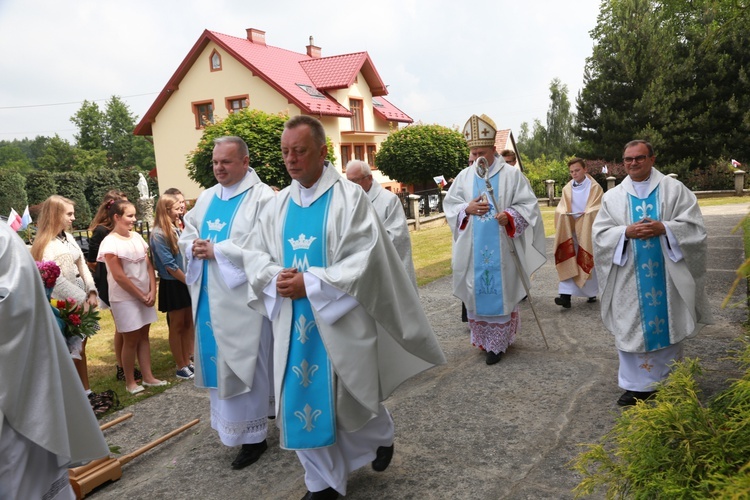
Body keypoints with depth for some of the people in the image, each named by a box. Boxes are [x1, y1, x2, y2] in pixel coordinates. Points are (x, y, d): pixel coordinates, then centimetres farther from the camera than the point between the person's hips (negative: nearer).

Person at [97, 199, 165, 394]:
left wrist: (152, 292, -6)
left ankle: (148, 377, 21)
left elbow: (149, 266, 5)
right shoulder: (110, 243, -14)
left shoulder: (137, 237, 4)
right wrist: (141, 296, -12)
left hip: (145, 296, 6)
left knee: (144, 336, 12)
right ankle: (130, 381, 18)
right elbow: (119, 276, -17)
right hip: (125, 299, -6)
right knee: (131, 339, 3)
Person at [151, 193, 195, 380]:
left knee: (189, 323, 11)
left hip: (186, 283, 7)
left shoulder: (176, 229, 8)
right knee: (177, 326, 3)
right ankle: (181, 367, 14)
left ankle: (188, 362, 23)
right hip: (172, 285, -7)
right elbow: (169, 265, -17)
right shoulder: (158, 234, -14)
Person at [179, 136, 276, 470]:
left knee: (242, 362, 1)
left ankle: (253, 434, 15)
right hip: (210, 295, 7)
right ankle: (228, 422, 33)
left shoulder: (261, 197, -11)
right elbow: (187, 235, 17)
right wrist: (194, 246, -6)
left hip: (242, 296, -7)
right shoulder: (207, 197, 13)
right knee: (217, 359, 15)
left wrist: (217, 250, -20)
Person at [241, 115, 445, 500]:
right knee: (302, 400, 9)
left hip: (340, 318, -4)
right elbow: (253, 251, 8)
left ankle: (382, 436, 43)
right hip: (294, 321, 5)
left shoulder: (350, 197, -9)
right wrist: (275, 278, -14)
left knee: (349, 397, 9)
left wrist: (309, 285, -21)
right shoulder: (279, 204, 7)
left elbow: (364, 259, -17)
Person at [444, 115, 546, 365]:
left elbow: (527, 205, -5)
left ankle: (498, 342, 13)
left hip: (502, 248, -3)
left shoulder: (511, 174, -2)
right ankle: (483, 339, 23)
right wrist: (467, 208, -14)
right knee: (476, 292, 8)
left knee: (501, 292, 2)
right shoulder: (464, 176, 7)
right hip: (473, 250, 3)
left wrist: (509, 216, -24)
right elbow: (449, 205, 7)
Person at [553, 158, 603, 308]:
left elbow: (596, 209, -7)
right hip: (570, 229, 2)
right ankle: (566, 294, -13)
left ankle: (591, 292, 22)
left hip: (589, 230, -2)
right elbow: (560, 210, 4)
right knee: (568, 261, -7)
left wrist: (583, 214, -19)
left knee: (588, 261, 4)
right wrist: (567, 214, -15)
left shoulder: (594, 187, -1)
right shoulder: (567, 188, 8)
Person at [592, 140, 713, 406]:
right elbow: (600, 234, 1)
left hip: (667, 276, -1)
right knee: (633, 328, 3)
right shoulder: (613, 197, 6)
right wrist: (626, 232, -16)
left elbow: (694, 226, -3)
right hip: (631, 278, 1)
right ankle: (637, 384, 14)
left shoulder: (674, 189, 2)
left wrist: (663, 229, -19)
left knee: (668, 324, 7)